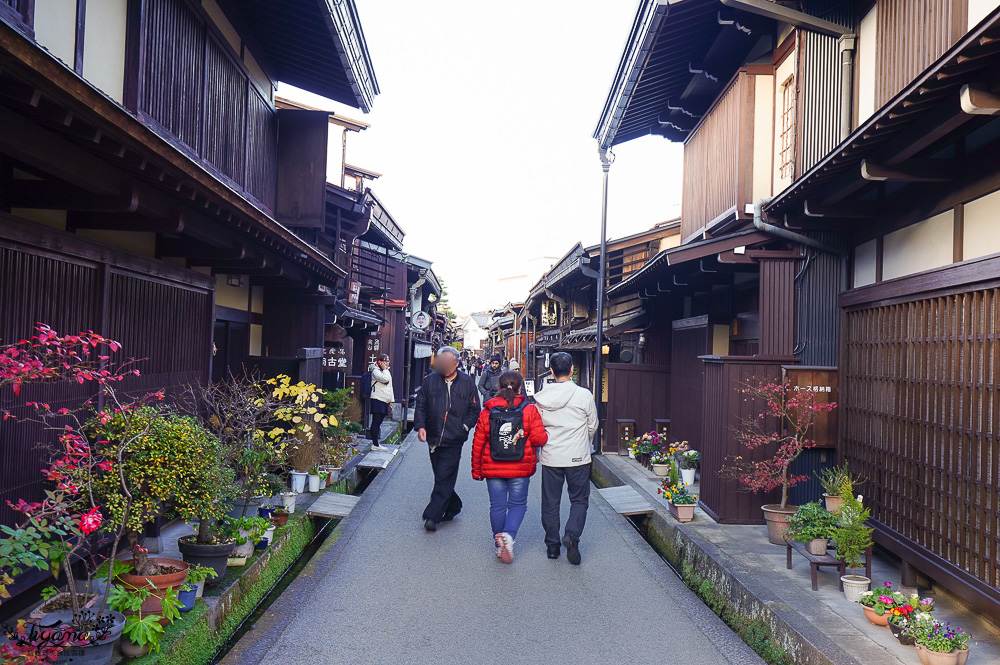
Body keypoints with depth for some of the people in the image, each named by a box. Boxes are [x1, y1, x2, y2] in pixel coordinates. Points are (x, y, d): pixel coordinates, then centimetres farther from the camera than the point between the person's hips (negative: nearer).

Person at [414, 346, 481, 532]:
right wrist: (420, 426, -8)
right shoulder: (430, 380, 6)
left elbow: (474, 410, 9)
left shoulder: (467, 382, 3)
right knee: (441, 477, 13)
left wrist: (465, 426, -6)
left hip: (454, 440, -3)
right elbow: (420, 405, 7)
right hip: (434, 438, 3)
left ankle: (432, 516, -5)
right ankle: (453, 506, 33)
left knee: (444, 479, -8)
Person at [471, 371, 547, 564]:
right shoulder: (530, 410, -7)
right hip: (520, 469, -1)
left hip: (493, 469, 1)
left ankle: (500, 546, 19)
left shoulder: (487, 412, -2)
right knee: (518, 504, 12)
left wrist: (476, 470, 10)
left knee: (497, 506, 12)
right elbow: (539, 439, -11)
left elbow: (478, 444, 1)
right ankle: (509, 534, -12)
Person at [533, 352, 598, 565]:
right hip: (578, 458, -2)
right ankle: (572, 534, -10)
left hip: (550, 457, 2)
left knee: (550, 502, 13)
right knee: (579, 499, 11)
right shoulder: (584, 395, -10)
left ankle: (552, 545, 19)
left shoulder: (541, 397, -5)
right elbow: (592, 426, 1)